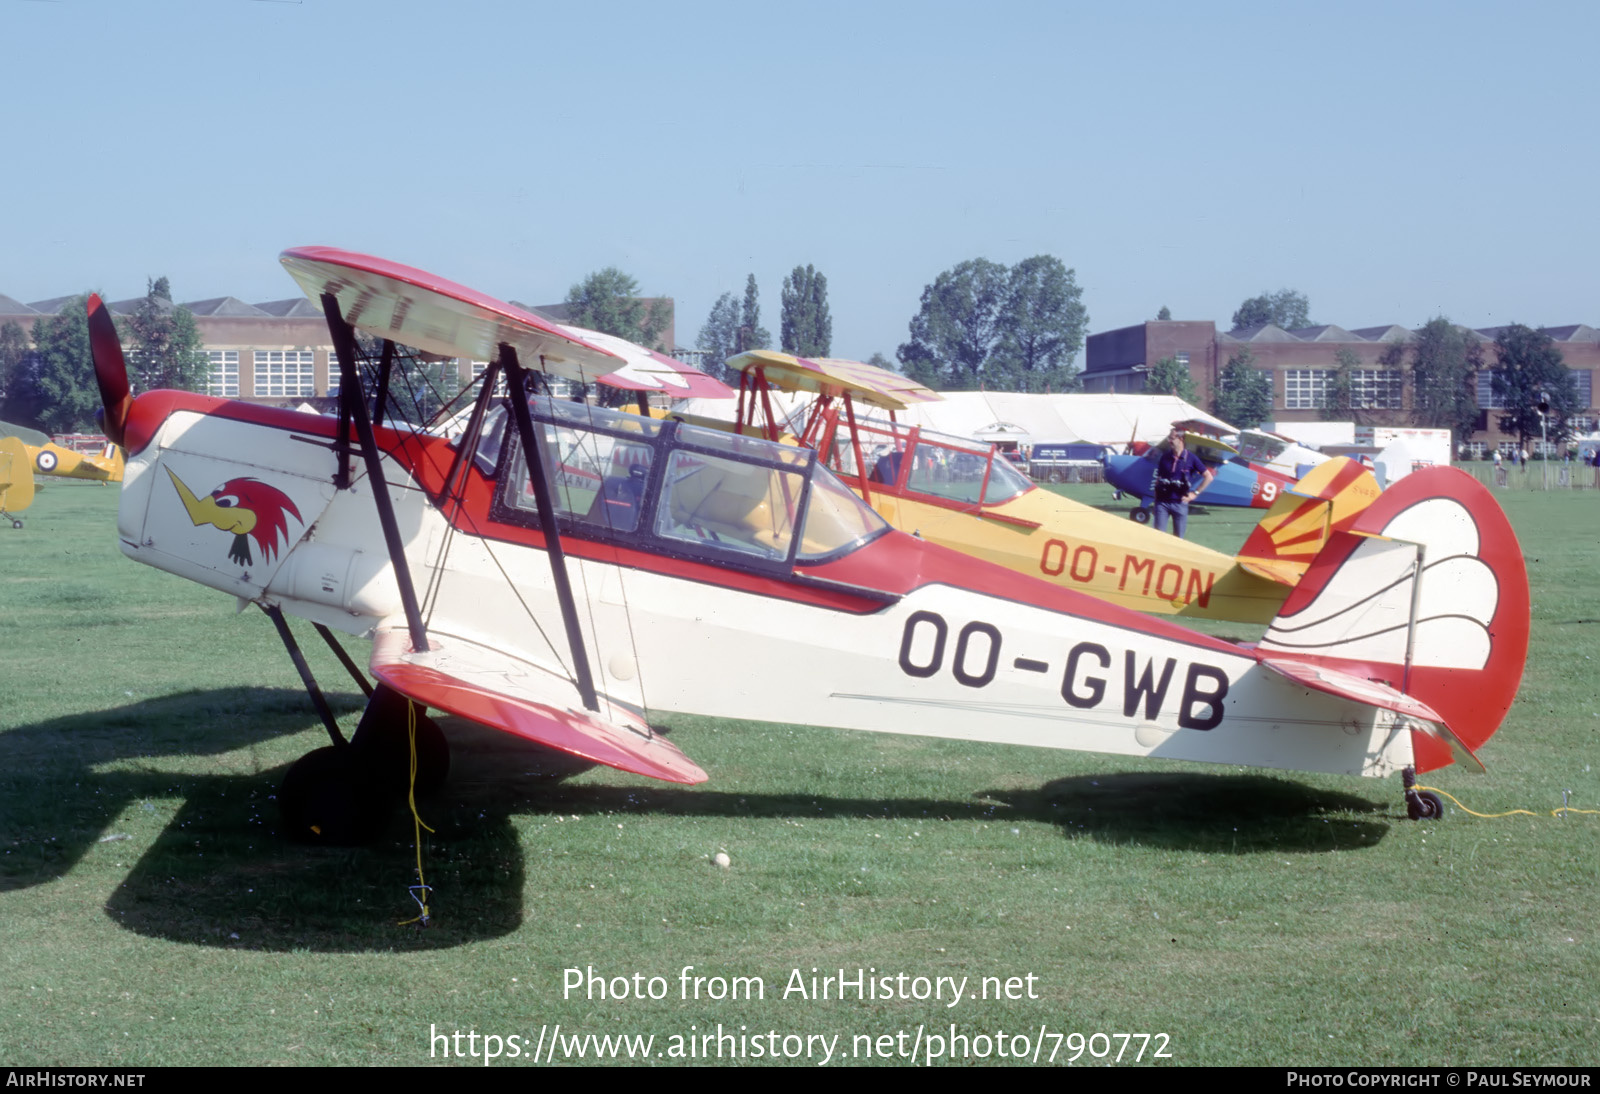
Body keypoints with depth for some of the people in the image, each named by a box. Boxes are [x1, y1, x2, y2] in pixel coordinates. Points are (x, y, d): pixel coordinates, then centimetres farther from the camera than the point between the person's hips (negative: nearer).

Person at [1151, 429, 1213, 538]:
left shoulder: (1190, 458, -3)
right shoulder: (1165, 457, 5)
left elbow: (1208, 477, 1)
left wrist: (1195, 493, -2)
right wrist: (1157, 490, 5)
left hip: (1180, 503, -2)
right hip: (1162, 501, 2)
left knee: (1178, 538, 5)